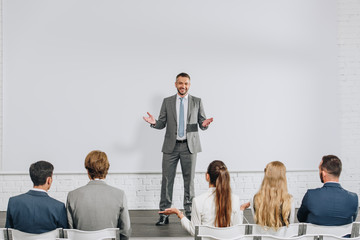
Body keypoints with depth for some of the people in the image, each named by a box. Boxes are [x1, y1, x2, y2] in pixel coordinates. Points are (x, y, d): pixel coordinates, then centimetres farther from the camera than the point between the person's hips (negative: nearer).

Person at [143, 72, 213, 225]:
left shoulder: (197, 102, 7)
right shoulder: (167, 102, 8)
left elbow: (202, 123, 4)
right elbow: (162, 124, 7)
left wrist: (205, 124, -18)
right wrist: (154, 123, -15)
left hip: (189, 146, 0)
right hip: (171, 146, 0)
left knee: (189, 180, 5)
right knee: (167, 179, 0)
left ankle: (189, 213, 15)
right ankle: (164, 214, 7)